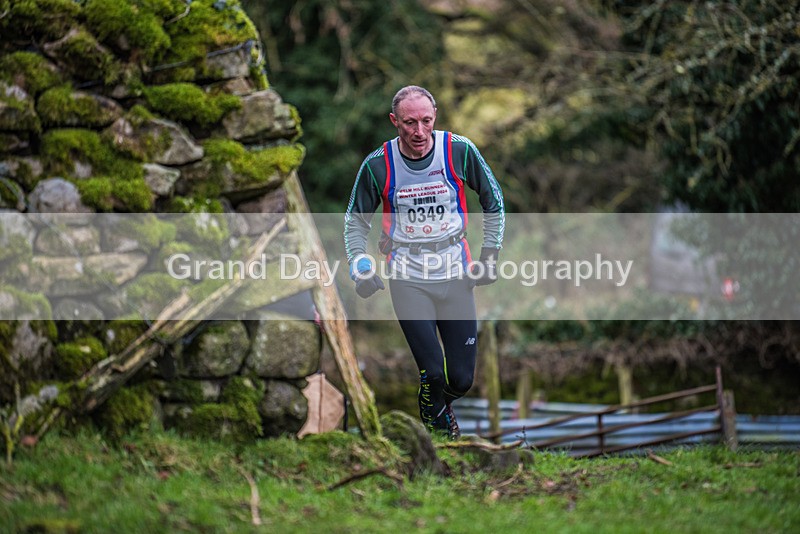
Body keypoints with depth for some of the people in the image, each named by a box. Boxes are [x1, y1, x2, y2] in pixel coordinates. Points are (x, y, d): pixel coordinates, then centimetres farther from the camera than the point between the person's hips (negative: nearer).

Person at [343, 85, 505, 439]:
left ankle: (444, 404, 39)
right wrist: (359, 264, -9)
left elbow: (493, 199, 7)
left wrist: (490, 253, 2)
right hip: (408, 280, -1)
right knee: (433, 374, -11)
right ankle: (438, 424, 19)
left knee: (462, 379, 4)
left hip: (456, 276, 1)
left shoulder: (459, 151, -8)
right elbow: (355, 221, 6)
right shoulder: (378, 165, -9)